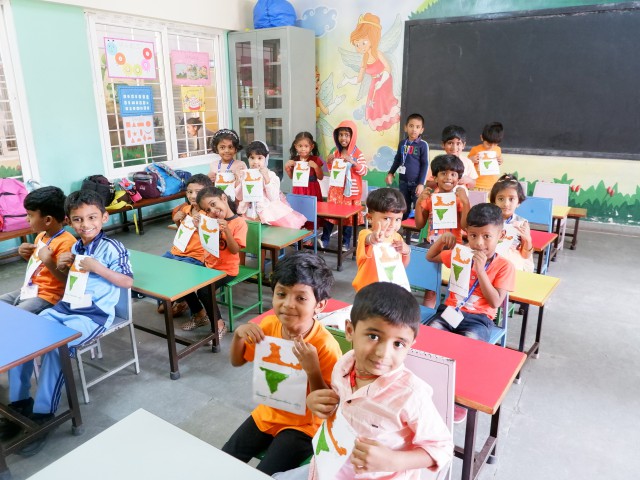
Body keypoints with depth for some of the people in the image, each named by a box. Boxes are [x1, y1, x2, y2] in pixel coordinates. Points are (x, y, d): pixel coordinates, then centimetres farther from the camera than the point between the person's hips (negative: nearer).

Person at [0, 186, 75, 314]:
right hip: (28, 290, 10)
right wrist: (26, 255, 6)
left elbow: (67, 280, -23)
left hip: (46, 297, -10)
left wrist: (48, 261, -33)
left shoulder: (66, 242, -21)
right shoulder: (41, 236, 8)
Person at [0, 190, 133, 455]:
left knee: (54, 345, -28)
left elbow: (128, 282, -13)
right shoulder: (75, 247, 12)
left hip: (94, 314, -8)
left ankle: (43, 414, -12)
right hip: (63, 307, 8)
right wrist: (61, 267, 4)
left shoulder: (112, 248, -10)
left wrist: (97, 268, -22)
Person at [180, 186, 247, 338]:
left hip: (227, 269, -7)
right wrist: (199, 226, -11)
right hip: (208, 265, 7)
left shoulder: (239, 222, -15)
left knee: (203, 291, -26)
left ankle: (219, 324, -4)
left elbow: (235, 250, -20)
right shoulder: (212, 220, 4)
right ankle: (200, 315, 18)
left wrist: (227, 230, -35)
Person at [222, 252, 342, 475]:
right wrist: (239, 334, -17)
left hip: (303, 424, -5)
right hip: (268, 413, 6)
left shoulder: (326, 346, -28)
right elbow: (237, 361, 4)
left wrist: (313, 370, -40)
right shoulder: (269, 325, -12)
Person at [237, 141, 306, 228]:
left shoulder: (271, 175, -2)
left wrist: (266, 179, -18)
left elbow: (273, 198, -12)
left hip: (268, 212, -4)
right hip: (249, 212, 4)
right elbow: (239, 197, 4)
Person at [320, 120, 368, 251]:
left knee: (348, 215, 6)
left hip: (350, 191, -4)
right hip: (335, 190, 4)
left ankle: (345, 242, 18)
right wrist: (329, 162, -7)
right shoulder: (335, 152, 5)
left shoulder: (357, 154, -9)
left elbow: (364, 171, -14)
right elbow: (331, 172, 13)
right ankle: (324, 240, 15)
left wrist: (353, 162, -28)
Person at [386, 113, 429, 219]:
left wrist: (421, 183, -11)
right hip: (403, 182, 4)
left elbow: (425, 164, -8)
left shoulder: (423, 145, -9)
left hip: (416, 183, -4)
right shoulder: (402, 143, 3)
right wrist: (391, 173, 10)